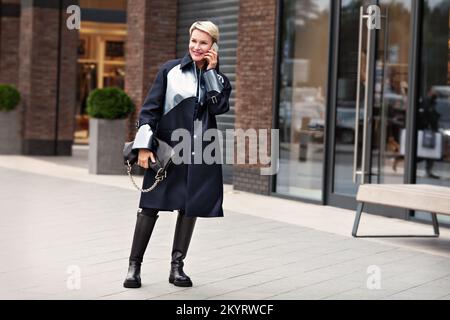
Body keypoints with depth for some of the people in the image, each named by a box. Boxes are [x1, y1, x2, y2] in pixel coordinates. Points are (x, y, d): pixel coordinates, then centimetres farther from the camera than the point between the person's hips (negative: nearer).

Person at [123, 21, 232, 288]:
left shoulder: (218, 79, 9)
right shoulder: (171, 70, 2)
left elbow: (219, 107, -10)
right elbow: (150, 109, -1)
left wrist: (211, 71, -6)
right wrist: (144, 146, -9)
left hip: (200, 154, 3)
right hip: (167, 149, -2)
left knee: (191, 206, 6)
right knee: (151, 205, -3)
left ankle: (177, 266, 16)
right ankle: (134, 266, 5)